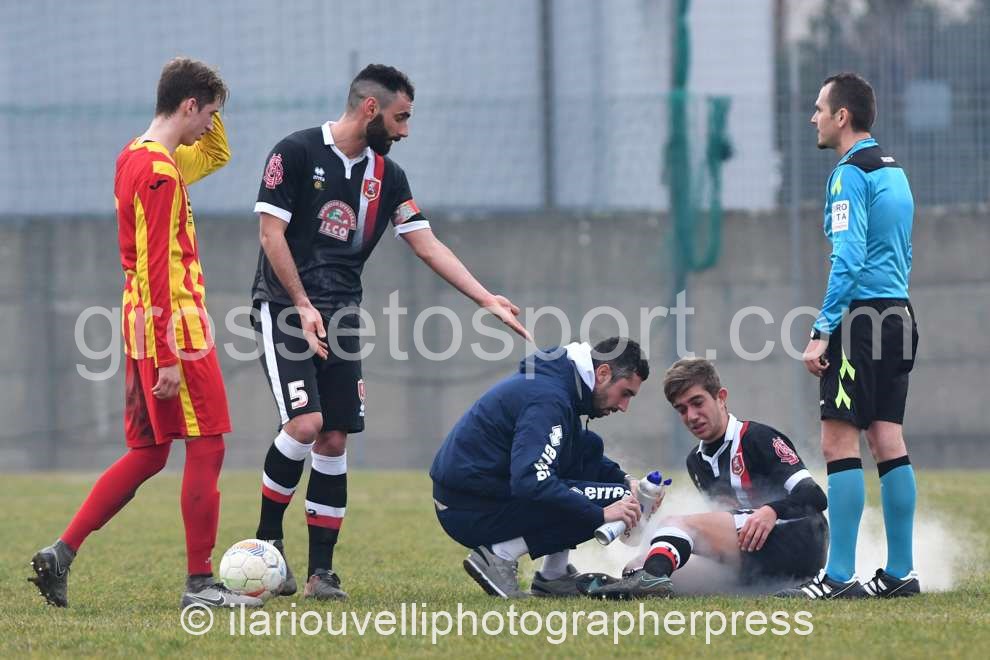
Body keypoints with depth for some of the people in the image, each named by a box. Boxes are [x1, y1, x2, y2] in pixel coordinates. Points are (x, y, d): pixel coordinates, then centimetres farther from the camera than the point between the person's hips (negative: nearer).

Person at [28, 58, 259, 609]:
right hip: (176, 328, -10)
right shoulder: (160, 171, -16)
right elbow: (156, 270, -20)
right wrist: (168, 356, -22)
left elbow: (216, 155, 33)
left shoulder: (137, 158, 14)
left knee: (147, 454, 12)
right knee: (207, 448, -4)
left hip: (148, 332, 10)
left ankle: (62, 553, 7)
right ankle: (201, 583, -2)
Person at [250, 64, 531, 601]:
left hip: (340, 315, 6)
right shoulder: (297, 152, -7)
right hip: (284, 308, -6)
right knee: (305, 422, -21)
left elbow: (428, 246, 9)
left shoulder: (387, 176, 11)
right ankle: (267, 539, -2)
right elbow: (271, 234, -9)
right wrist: (304, 307, -15)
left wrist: (487, 300, 1)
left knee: (334, 441, 1)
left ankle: (321, 572, 5)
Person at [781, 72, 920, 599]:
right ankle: (900, 572, 8)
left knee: (839, 442, -9)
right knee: (888, 443, 9)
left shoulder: (850, 174, -11)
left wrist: (823, 331, -18)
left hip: (861, 319, -9)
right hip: (898, 317, 9)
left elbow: (848, 259, -19)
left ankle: (840, 576, -12)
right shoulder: (893, 170, 17)